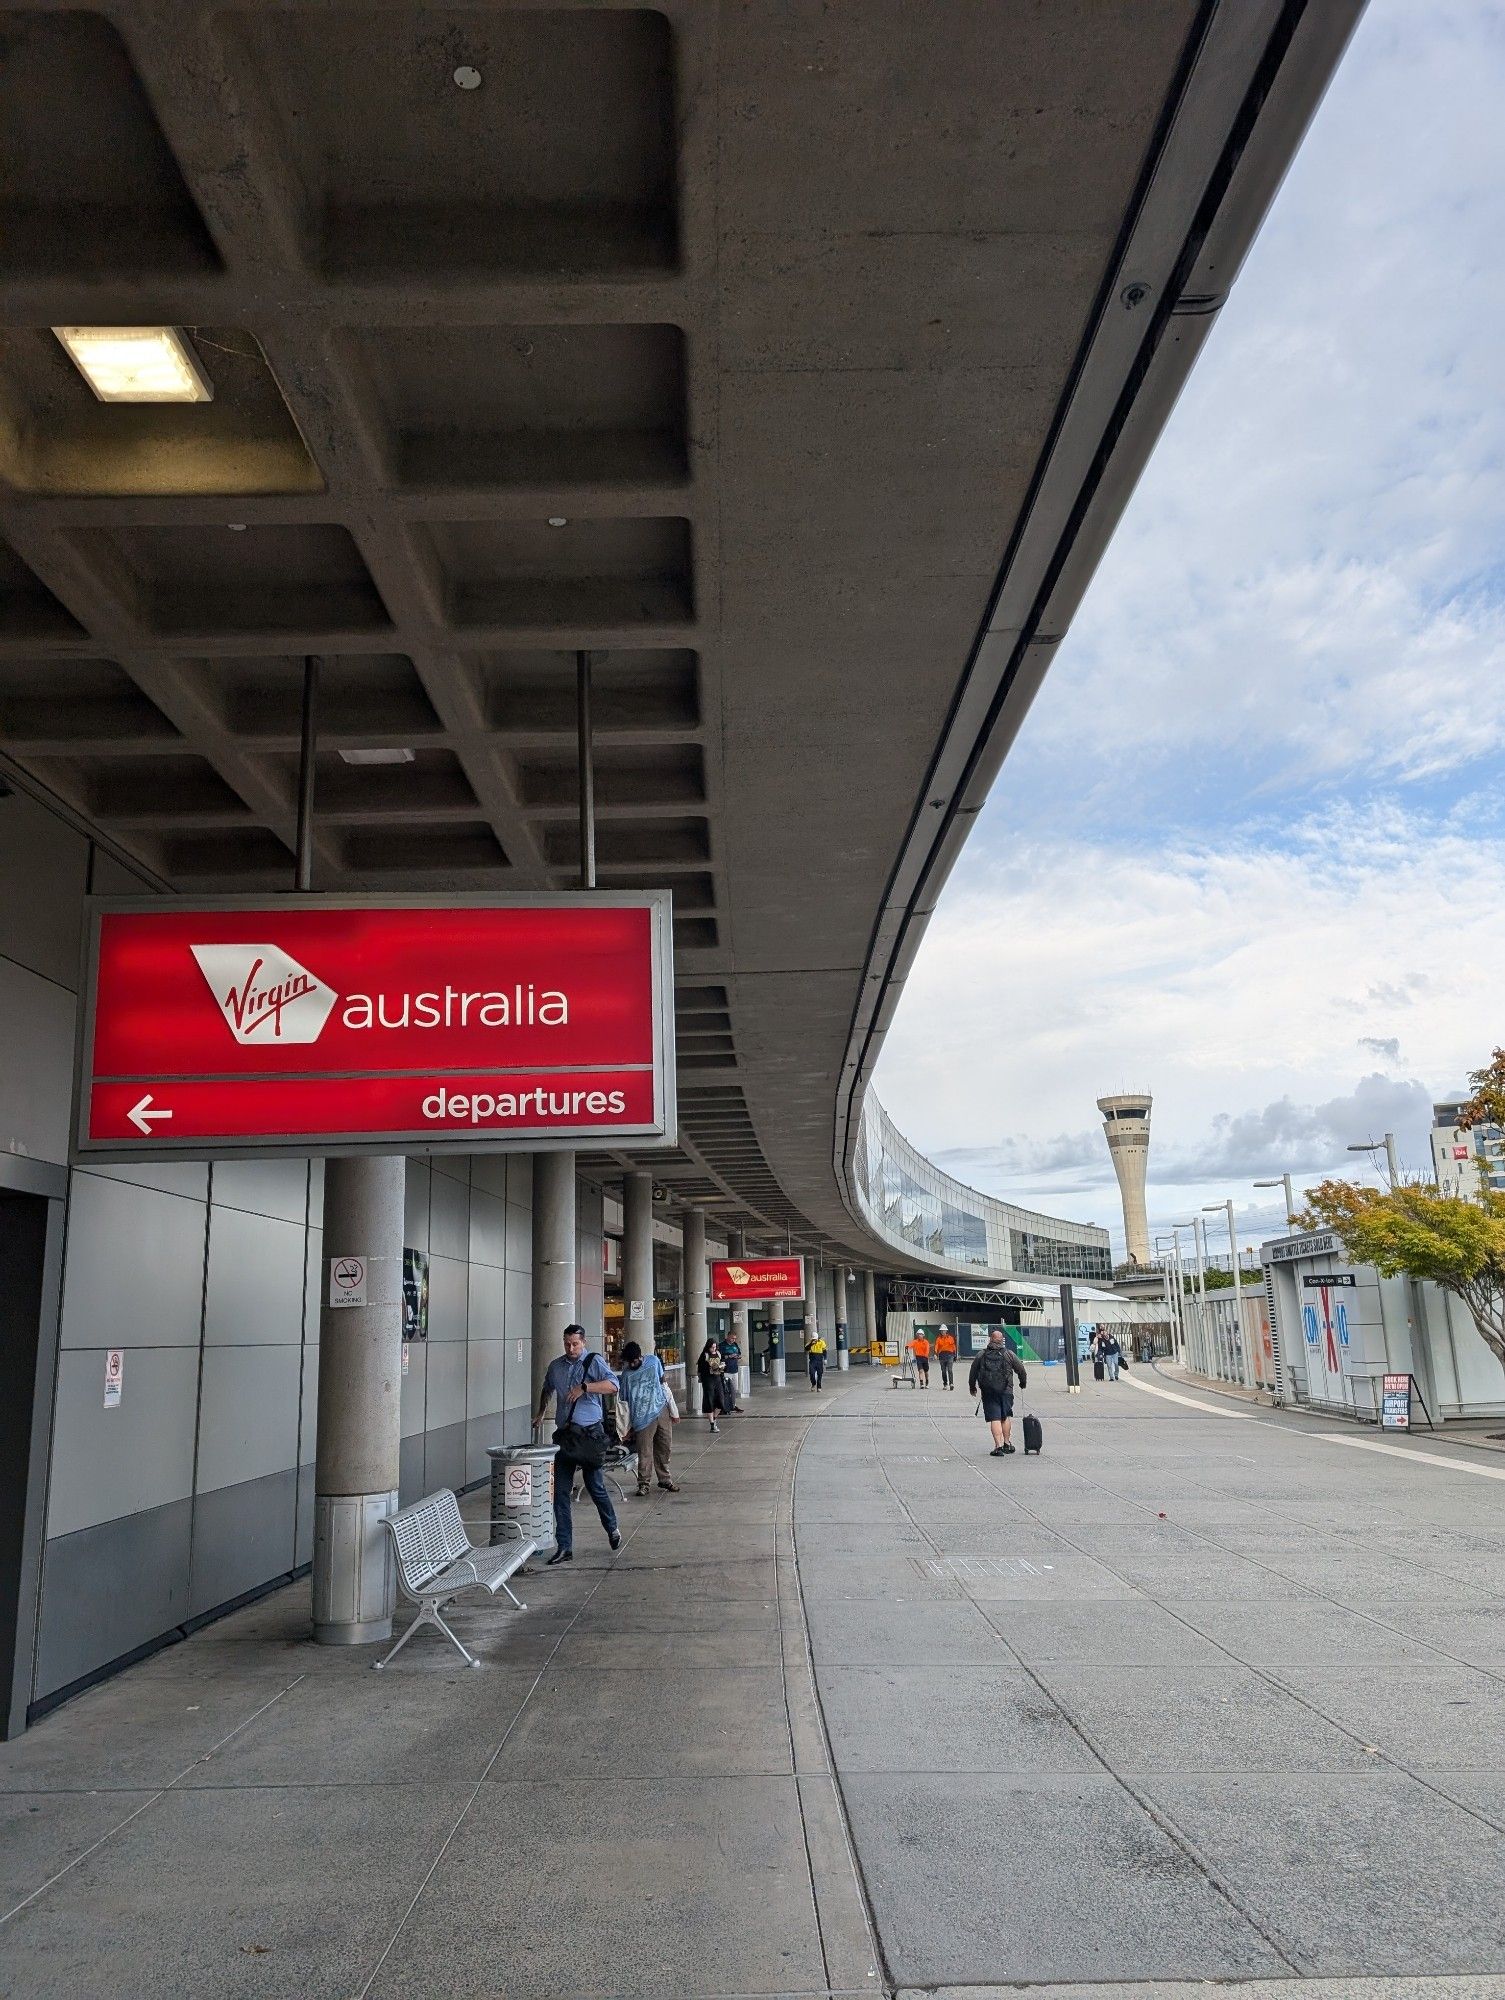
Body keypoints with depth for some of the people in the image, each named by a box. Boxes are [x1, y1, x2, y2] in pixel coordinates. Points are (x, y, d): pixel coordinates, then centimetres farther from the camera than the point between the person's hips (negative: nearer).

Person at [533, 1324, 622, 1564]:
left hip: (589, 1433, -5)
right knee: (560, 1492, 1)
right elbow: (547, 1389, 33)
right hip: (564, 1434, 5)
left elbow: (613, 1385, -20)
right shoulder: (556, 1366, 12)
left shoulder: (593, 1362, -5)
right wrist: (540, 1414, 26)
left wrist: (584, 1387, -27)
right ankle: (564, 1547, 6)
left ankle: (612, 1528, 29)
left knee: (595, 1486, 2)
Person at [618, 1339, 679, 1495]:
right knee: (644, 1453, -4)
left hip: (662, 1411, 2)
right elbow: (625, 1401, 2)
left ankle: (665, 1479, 23)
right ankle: (643, 1484, 7)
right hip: (643, 1417, -2)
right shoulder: (627, 1373, -3)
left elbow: (663, 1384, 10)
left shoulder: (654, 1361, 1)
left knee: (665, 1448, 9)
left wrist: (672, 1410, 9)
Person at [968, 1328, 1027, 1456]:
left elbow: (973, 1373, 8)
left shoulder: (981, 1355, 3)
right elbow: (1021, 1369, 7)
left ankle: (998, 1446, -10)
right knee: (1006, 1417, 16)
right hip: (1006, 1391, 0)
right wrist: (1023, 1383, 26)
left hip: (988, 1392, 0)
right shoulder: (1009, 1354, 2)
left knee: (994, 1418, -1)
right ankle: (1006, 1444, 22)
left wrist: (972, 1388, 22)